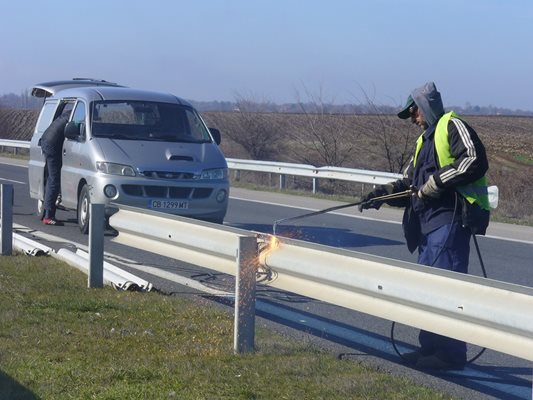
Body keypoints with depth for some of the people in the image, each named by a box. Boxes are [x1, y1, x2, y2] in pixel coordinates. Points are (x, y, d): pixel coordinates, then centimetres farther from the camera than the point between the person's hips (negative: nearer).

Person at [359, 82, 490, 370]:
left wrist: (436, 182, -16)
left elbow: (475, 161, -18)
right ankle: (431, 347, 19)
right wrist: (380, 194, 9)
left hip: (450, 220, -10)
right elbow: (409, 184, 24)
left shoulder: (452, 127, -3)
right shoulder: (425, 140, 26)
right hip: (429, 224, 10)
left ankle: (451, 354, -7)